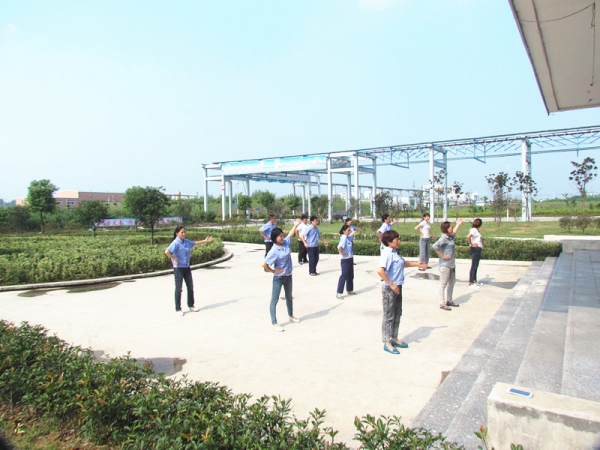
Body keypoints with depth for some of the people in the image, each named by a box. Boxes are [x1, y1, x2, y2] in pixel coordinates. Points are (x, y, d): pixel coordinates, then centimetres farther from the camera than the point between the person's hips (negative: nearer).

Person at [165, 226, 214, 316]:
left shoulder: (186, 241, 6)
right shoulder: (176, 243, -18)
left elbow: (195, 243, 24)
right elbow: (167, 252, -29)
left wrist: (205, 241, 24)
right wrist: (174, 259, -22)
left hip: (186, 267, 8)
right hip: (178, 268, -8)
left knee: (190, 286, 14)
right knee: (178, 289, 0)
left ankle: (191, 305, 29)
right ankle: (178, 309, 11)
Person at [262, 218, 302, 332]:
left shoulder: (286, 243, -3)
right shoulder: (274, 251, -24)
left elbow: (290, 234, 19)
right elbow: (264, 264, -26)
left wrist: (295, 225, 23)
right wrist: (273, 271, -15)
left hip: (288, 276, 8)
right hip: (278, 278, -8)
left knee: (289, 297, 24)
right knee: (274, 300, 3)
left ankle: (291, 316, 44)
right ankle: (274, 323, 8)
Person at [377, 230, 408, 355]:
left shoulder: (394, 252, 8)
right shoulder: (387, 253, -21)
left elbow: (402, 263, 29)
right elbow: (380, 270, -33)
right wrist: (391, 284, -26)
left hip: (397, 287, 9)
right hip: (390, 288, -9)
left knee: (397, 314, 19)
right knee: (389, 316, 2)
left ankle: (394, 338, 34)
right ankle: (387, 343, 15)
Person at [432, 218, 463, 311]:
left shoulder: (450, 237, 11)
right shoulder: (443, 238, -17)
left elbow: (454, 232, 36)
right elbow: (435, 246, -31)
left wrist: (458, 224, 37)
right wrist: (442, 256, -24)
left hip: (452, 264, 10)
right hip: (445, 264, -10)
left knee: (452, 282, 19)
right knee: (443, 284, -3)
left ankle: (449, 301, 32)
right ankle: (442, 304, 4)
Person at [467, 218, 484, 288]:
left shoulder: (476, 230, 14)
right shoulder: (474, 230, -15)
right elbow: (468, 237, -31)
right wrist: (471, 244, -21)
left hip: (478, 249, 10)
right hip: (475, 249, -10)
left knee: (476, 266, 17)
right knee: (473, 266, -8)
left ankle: (474, 281, 28)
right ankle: (471, 283, -5)